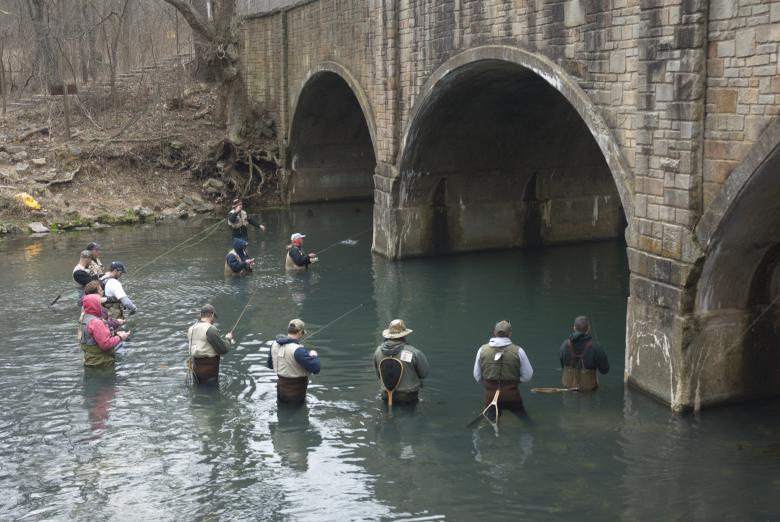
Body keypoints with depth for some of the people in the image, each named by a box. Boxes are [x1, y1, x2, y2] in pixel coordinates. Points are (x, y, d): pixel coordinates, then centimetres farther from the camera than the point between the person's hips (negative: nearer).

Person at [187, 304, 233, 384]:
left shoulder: (191, 329, 8)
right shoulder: (210, 329, -18)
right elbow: (223, 349, -17)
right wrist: (228, 339, 4)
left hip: (195, 368, 8)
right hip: (209, 370, -7)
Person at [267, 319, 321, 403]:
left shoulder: (275, 344, -5)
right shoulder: (297, 350, -29)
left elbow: (270, 365, 11)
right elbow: (316, 368, -27)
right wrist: (314, 356, -7)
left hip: (281, 388, 7)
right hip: (296, 391, -7)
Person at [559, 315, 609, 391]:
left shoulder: (565, 345, -16)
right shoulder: (595, 346, -24)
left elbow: (563, 366, 0)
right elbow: (605, 369, -14)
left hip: (568, 383, 2)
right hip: (588, 386, -2)